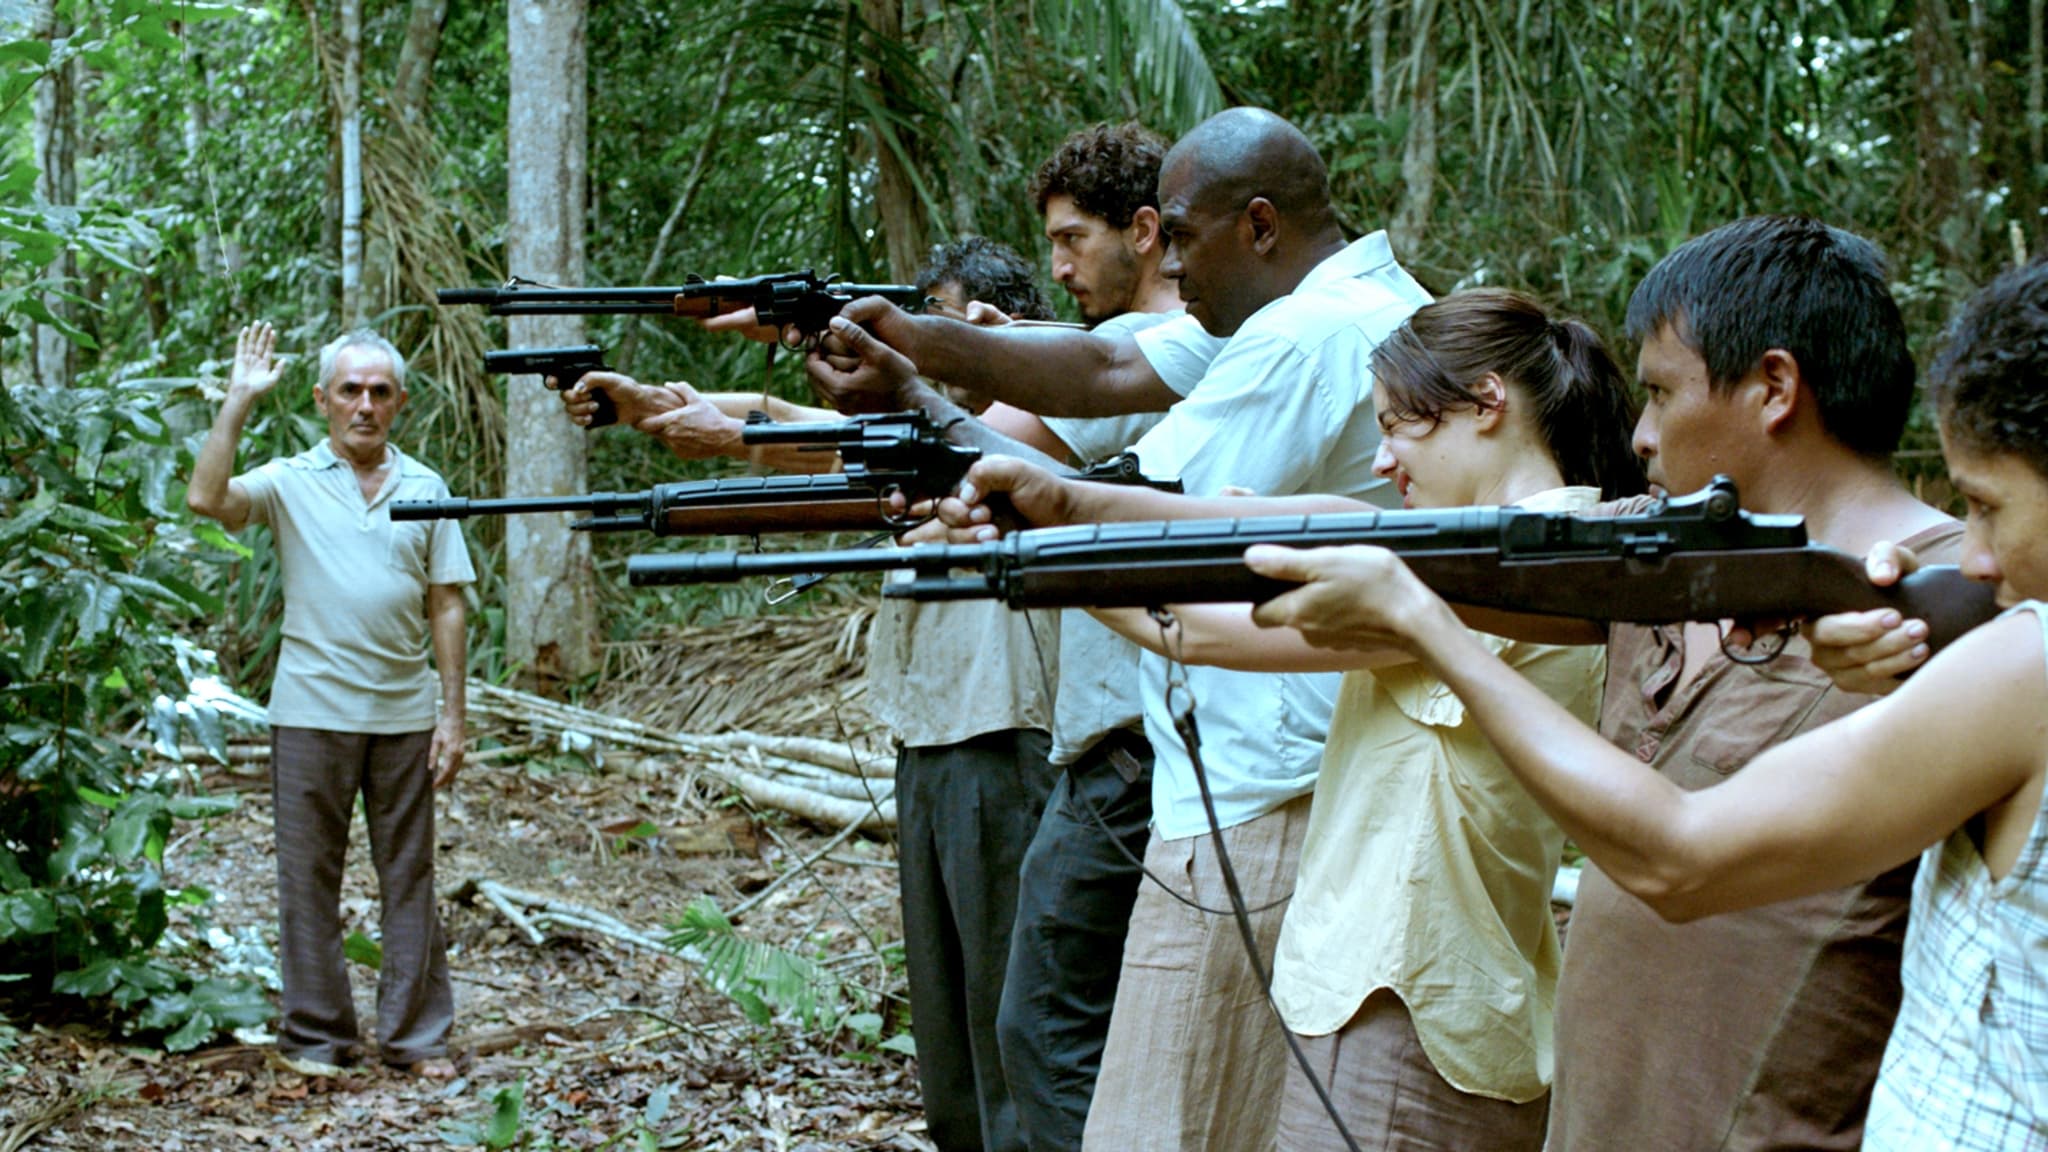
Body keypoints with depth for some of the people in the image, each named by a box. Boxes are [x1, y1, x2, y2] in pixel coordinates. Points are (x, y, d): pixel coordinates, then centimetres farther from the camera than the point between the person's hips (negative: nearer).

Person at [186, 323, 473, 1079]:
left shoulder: (425, 488, 8)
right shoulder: (290, 481, 2)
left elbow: (446, 607, 8)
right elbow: (207, 499, -18)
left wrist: (453, 715, 2)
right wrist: (238, 401, -15)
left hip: (404, 714, 2)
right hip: (313, 712, -2)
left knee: (409, 879, 7)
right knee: (309, 878, 4)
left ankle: (416, 1036, 15)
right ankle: (316, 1036, 14)